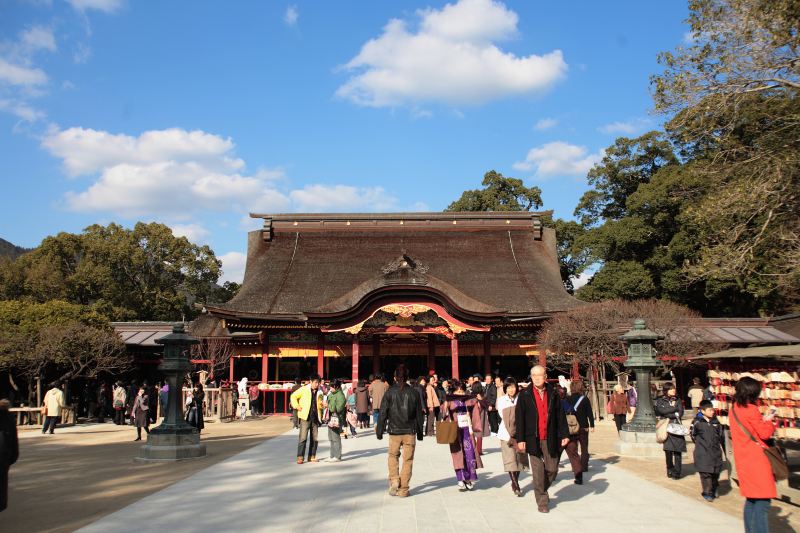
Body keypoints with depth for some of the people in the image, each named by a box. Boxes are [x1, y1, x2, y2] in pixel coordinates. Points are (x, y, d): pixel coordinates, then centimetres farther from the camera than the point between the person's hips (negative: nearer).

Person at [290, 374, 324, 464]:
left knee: (314, 438, 6)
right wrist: (296, 406, -7)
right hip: (305, 417, -5)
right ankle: (300, 457, -3)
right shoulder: (304, 389, -4)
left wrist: (323, 405, -2)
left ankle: (312, 456, 16)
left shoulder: (319, 392, 10)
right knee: (303, 437, -8)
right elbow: (293, 396, 2)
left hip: (315, 418, 5)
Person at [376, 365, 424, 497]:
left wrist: (379, 431, 5)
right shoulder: (414, 393, 0)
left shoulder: (389, 392, -5)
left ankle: (394, 480, 1)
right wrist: (420, 433, 15)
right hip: (410, 432, 1)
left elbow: (383, 413, -3)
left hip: (394, 431, 0)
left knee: (393, 456, 20)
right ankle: (403, 490, 9)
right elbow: (419, 414, 6)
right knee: (408, 460, 8)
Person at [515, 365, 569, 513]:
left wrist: (564, 434, 1)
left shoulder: (553, 394, 5)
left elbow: (560, 415, 7)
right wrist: (520, 439, -7)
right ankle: (542, 501, 14)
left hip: (550, 439, 2)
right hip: (533, 439, -2)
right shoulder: (525, 395, -1)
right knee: (538, 472, 2)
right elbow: (519, 418, -2)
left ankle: (542, 490, 34)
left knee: (552, 469, 7)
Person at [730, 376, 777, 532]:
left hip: (744, 460, 9)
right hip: (756, 460, -9)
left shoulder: (735, 408, 11)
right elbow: (765, 433, -8)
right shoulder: (751, 409, -14)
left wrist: (763, 419, 13)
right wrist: (768, 421, 8)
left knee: (751, 499, 16)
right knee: (762, 502, -8)